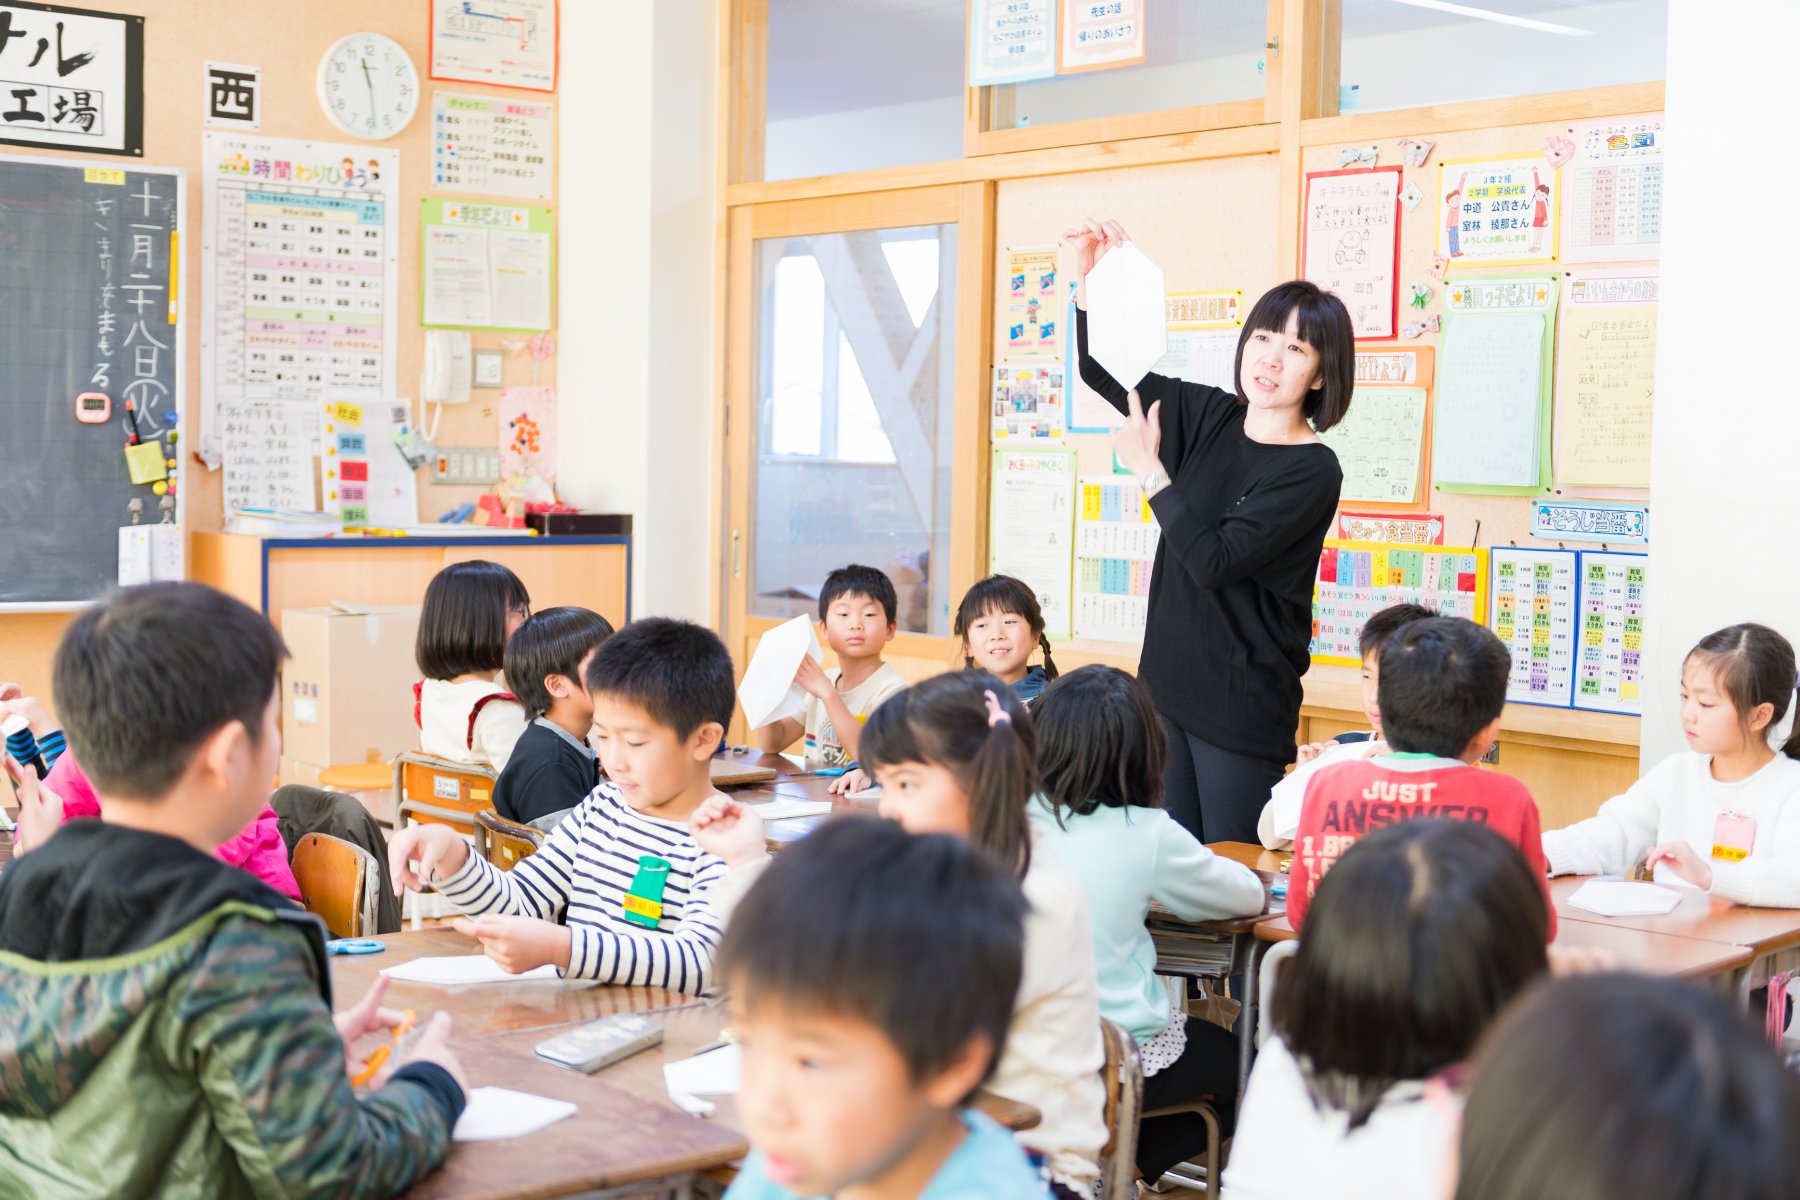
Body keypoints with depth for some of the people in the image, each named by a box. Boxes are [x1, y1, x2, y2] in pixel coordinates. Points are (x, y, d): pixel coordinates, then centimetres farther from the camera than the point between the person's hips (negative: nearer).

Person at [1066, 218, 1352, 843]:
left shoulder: (1313, 471, -14)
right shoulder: (1207, 415, 5)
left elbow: (1215, 561, -22)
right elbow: (1103, 370, 15)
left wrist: (1149, 469, -16)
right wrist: (1089, 281, 0)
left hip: (1243, 701, -6)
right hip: (1170, 676, 6)